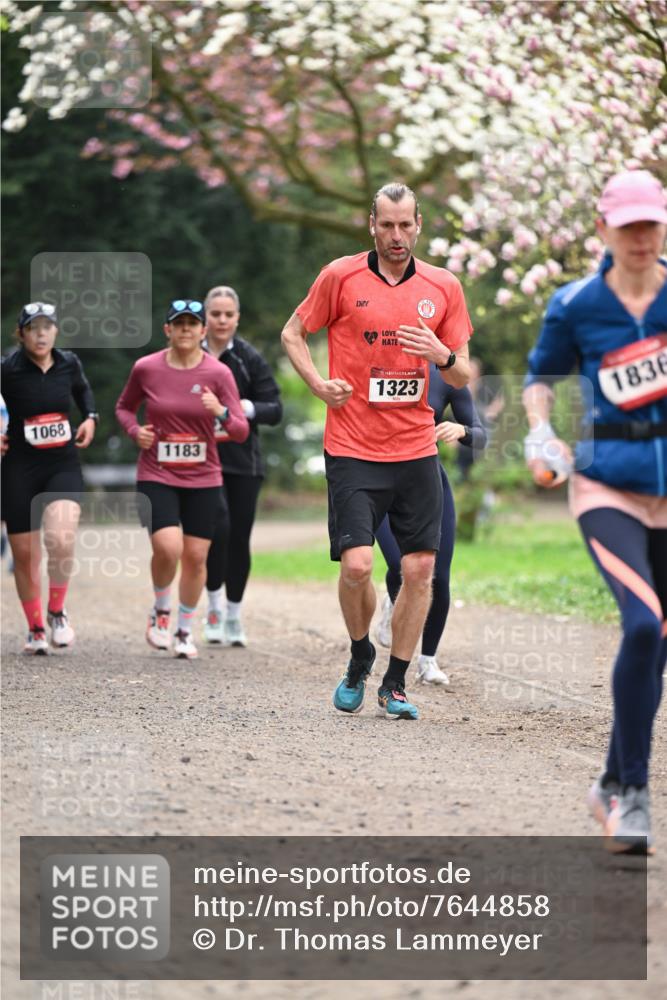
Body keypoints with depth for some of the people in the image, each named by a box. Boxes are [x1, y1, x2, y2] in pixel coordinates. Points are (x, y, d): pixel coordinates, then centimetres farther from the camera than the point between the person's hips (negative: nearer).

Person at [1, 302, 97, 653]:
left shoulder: (69, 363, 2)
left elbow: (82, 389, 25)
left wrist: (90, 417, 9)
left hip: (64, 465, 1)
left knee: (61, 540, -23)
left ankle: (57, 611, 1)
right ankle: (35, 629, 23)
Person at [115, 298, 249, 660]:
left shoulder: (218, 373, -4)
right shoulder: (146, 368, -3)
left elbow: (241, 432, -5)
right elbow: (124, 407, 15)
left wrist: (221, 412, -25)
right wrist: (135, 430, -5)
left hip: (204, 480, 1)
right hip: (157, 476, -1)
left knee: (196, 557, 3)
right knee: (168, 548, -20)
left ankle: (185, 630, 24)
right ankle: (160, 610, 9)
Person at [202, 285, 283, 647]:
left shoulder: (250, 359, -1)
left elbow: (275, 409, -2)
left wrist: (248, 408, -21)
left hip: (243, 462, 1)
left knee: (239, 539, 3)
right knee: (216, 530, -17)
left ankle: (234, 616, 18)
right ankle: (214, 607, 2)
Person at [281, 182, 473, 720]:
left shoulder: (444, 286, 5)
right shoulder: (341, 276, -1)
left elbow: (463, 376, 10)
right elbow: (293, 334, 11)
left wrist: (443, 355, -12)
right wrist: (320, 384, -4)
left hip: (416, 449, 3)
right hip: (353, 449, -2)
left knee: (420, 569, -1)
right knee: (356, 564, -11)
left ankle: (396, 684, 13)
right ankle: (360, 657, 17)